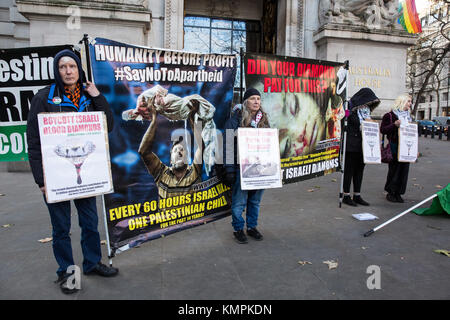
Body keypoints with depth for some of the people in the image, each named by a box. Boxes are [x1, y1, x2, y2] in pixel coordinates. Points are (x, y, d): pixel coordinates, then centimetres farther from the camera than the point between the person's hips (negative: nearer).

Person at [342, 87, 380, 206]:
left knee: (359, 170, 10)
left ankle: (357, 195, 18)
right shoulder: (351, 109, -9)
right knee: (349, 170, -1)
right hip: (352, 145, -8)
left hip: (362, 145, 8)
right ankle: (346, 196, 7)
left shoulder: (366, 110, 17)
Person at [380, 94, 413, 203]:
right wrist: (394, 125, -23)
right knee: (394, 169, -3)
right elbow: (382, 130, -10)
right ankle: (390, 192, 10)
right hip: (395, 147, -6)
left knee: (404, 169, 4)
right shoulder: (389, 115, -5)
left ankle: (398, 193, 13)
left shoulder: (408, 116, 17)